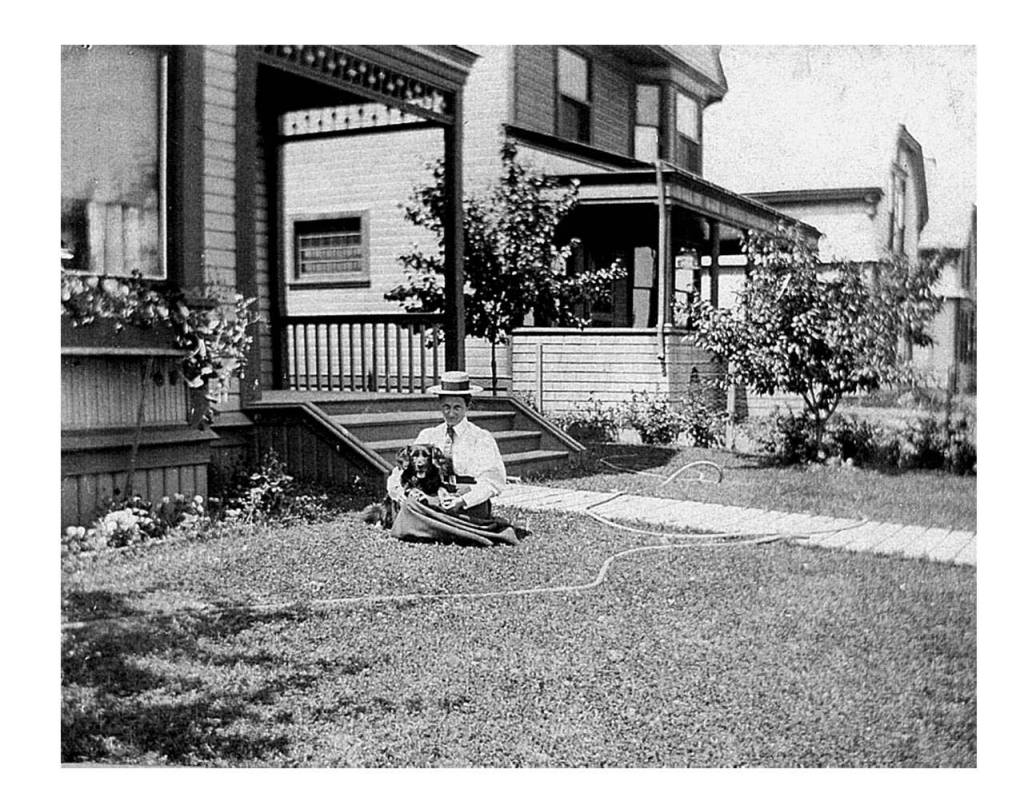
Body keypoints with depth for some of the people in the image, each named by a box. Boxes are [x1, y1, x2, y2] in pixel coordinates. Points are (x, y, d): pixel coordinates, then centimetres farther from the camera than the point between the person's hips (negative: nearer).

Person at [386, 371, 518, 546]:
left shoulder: (482, 438, 7)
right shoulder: (427, 436, 16)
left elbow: (494, 481, -5)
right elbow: (397, 476, 11)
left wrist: (463, 500, -23)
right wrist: (407, 493, -14)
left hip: (471, 506, -4)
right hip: (432, 502, 4)